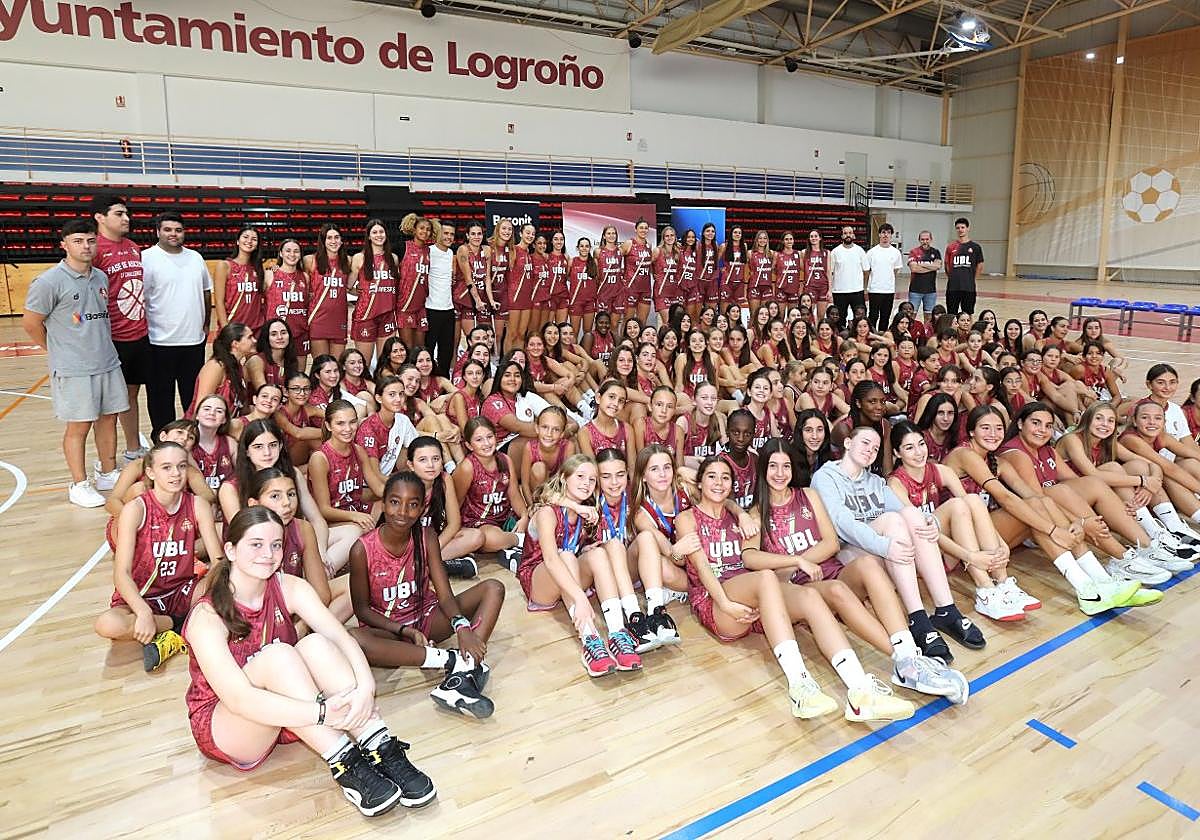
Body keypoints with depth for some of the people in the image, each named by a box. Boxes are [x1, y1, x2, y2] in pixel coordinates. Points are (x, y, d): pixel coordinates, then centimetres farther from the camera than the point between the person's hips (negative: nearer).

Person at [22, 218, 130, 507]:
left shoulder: (101, 277, 8)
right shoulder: (49, 282, -11)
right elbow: (30, 323, -6)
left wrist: (102, 347, 14)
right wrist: (60, 350, 3)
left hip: (108, 363, 6)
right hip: (73, 370, -6)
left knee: (108, 418, 12)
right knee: (79, 426, 1)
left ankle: (108, 474, 27)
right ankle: (79, 486, 14)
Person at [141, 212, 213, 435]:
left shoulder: (195, 257, 10)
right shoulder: (147, 258, -7)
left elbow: (206, 292, 19)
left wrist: (206, 324, 16)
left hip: (194, 340, 5)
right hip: (160, 342, -5)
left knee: (194, 395, 16)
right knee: (161, 396, 6)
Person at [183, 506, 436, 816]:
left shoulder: (289, 588, -9)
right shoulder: (207, 616, -23)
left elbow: (342, 637, -19)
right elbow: (238, 699, -34)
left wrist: (365, 686, -40)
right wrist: (322, 713, -45)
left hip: (287, 717, 4)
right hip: (223, 728, -4)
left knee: (316, 644, -27)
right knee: (277, 655, -33)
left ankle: (383, 752, -31)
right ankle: (347, 768, -34)